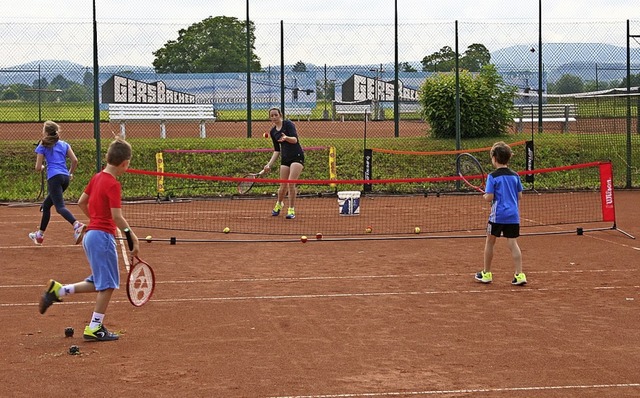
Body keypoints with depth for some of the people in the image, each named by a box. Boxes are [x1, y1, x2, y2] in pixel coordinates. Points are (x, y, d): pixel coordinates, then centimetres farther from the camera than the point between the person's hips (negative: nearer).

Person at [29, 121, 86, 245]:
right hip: (65, 178, 7)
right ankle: (40, 234, 30)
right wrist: (70, 173, 21)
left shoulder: (43, 146, 2)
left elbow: (38, 168, 1)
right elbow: (75, 160, 7)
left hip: (54, 178, -7)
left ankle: (77, 225, -44)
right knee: (46, 205, 22)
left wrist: (41, 167, 24)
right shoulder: (64, 144, 16)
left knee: (60, 207, -17)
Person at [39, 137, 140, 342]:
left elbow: (81, 202, 19)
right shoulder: (113, 185, -16)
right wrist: (133, 236, -14)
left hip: (91, 234, 9)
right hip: (103, 236, -9)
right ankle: (95, 328, 5)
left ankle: (58, 290, 13)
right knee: (108, 284, 0)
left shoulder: (97, 178, 10)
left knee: (99, 283, 18)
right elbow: (117, 217, -22)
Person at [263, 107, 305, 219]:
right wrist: (269, 164, 8)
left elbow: (295, 139, -21)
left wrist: (286, 138, -42)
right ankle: (279, 204, 36)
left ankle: (291, 210, -6)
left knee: (291, 183, -18)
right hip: (285, 158, 5)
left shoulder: (288, 124, -7)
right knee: (283, 185, 5)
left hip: (297, 156, -5)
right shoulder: (273, 132, 10)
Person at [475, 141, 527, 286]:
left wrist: (485, 196, 8)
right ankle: (519, 275, -7)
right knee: (513, 244, 2)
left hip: (497, 215, -4)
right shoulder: (515, 176, 6)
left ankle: (486, 274, 20)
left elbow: (489, 197, -13)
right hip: (513, 215, 4)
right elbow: (520, 196, 10)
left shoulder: (493, 176, -9)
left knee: (490, 242, 12)